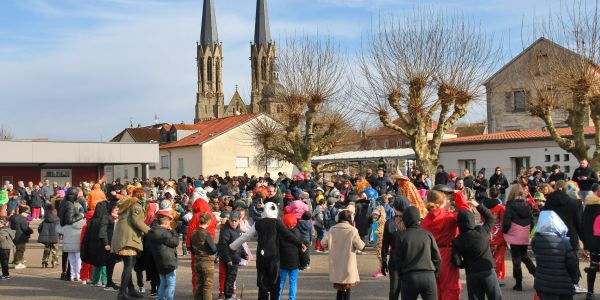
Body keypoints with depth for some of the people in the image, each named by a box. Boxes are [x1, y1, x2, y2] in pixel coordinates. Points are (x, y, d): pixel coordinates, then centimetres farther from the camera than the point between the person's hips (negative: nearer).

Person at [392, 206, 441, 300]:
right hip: (429, 275, 1)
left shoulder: (400, 235, 0)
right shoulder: (428, 234, 5)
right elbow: (437, 258, 5)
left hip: (409, 276, -1)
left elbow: (397, 258, 1)